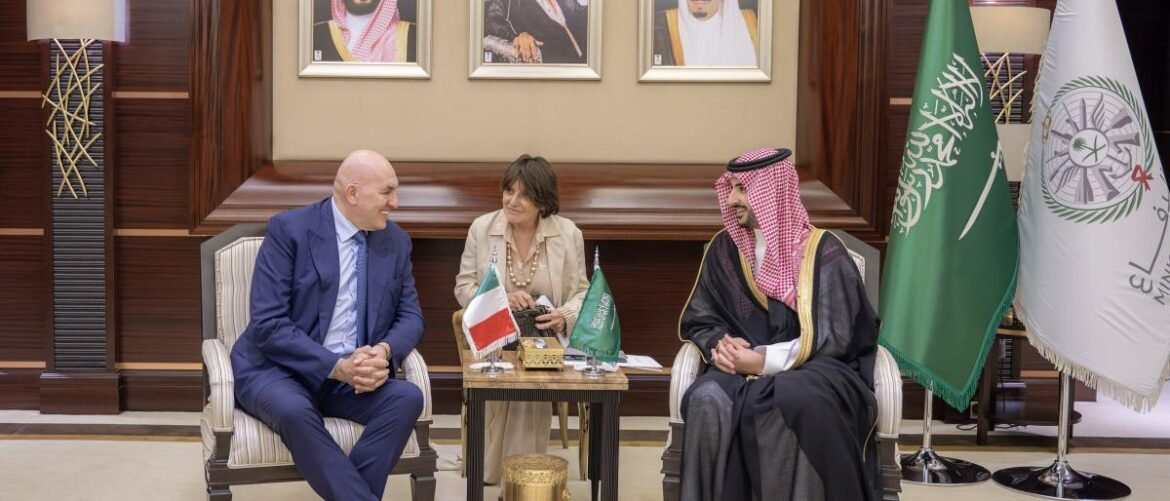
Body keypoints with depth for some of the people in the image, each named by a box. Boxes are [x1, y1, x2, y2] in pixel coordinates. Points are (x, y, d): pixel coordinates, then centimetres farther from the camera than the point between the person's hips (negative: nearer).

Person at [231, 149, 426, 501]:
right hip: (280, 369, -4)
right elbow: (268, 326, -15)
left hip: (354, 373, 4)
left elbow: (410, 316, 7)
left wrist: (385, 352, -17)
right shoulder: (289, 229, -10)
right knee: (295, 411, -37)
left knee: (407, 398, -26)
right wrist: (337, 366, -25)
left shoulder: (396, 241, 6)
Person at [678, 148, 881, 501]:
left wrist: (764, 360, -17)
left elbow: (832, 339, -8)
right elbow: (698, 321, 15)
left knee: (794, 399, -39)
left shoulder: (824, 253, -4)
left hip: (816, 369, -3)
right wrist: (720, 344, -9)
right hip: (744, 367, 3)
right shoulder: (725, 249, 8)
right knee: (707, 400, -31)